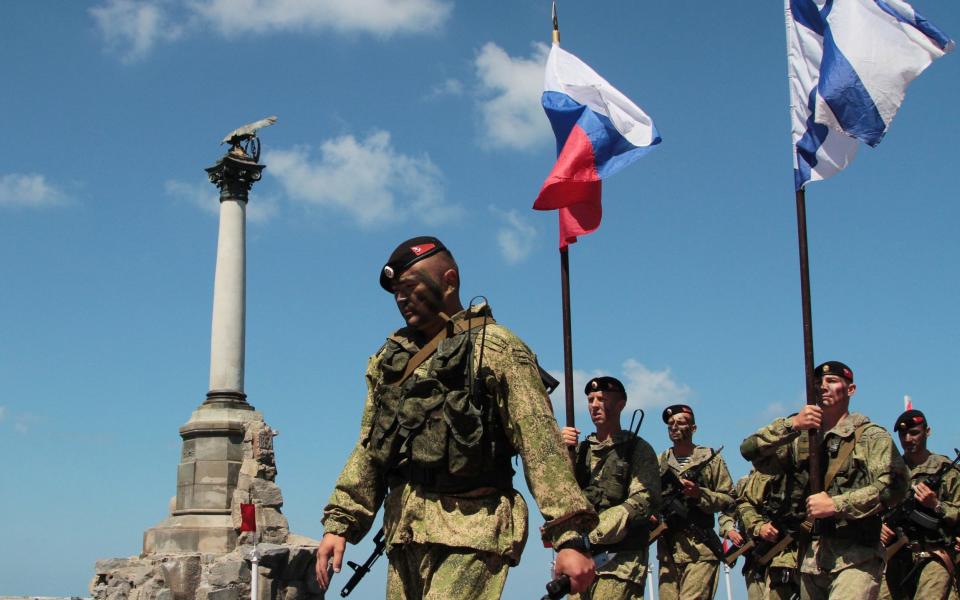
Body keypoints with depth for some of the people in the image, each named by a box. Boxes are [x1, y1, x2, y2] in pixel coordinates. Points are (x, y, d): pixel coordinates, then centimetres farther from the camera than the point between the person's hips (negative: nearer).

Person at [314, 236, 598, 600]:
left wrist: (569, 537, -18)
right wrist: (339, 522, 10)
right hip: (403, 533, 7)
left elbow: (539, 441, -10)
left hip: (469, 530, -7)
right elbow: (369, 448, 20)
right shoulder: (390, 358, 19)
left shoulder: (493, 347, -2)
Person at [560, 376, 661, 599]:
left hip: (620, 557, -4)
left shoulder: (638, 448, 4)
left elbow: (645, 501, -9)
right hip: (582, 556, 4)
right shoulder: (581, 449, 18)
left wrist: (592, 533, -16)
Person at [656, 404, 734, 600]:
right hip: (667, 549, 4)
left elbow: (729, 499, 2)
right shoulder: (660, 462, 15)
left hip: (700, 549, -4)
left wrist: (700, 493, -12)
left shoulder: (711, 459, 6)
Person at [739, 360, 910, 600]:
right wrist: (791, 424, -7)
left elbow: (893, 486, -11)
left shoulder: (872, 436, 3)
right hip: (811, 558, 5)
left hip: (855, 557, -5)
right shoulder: (801, 438, 16)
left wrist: (835, 504, -15)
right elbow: (748, 449, 7)